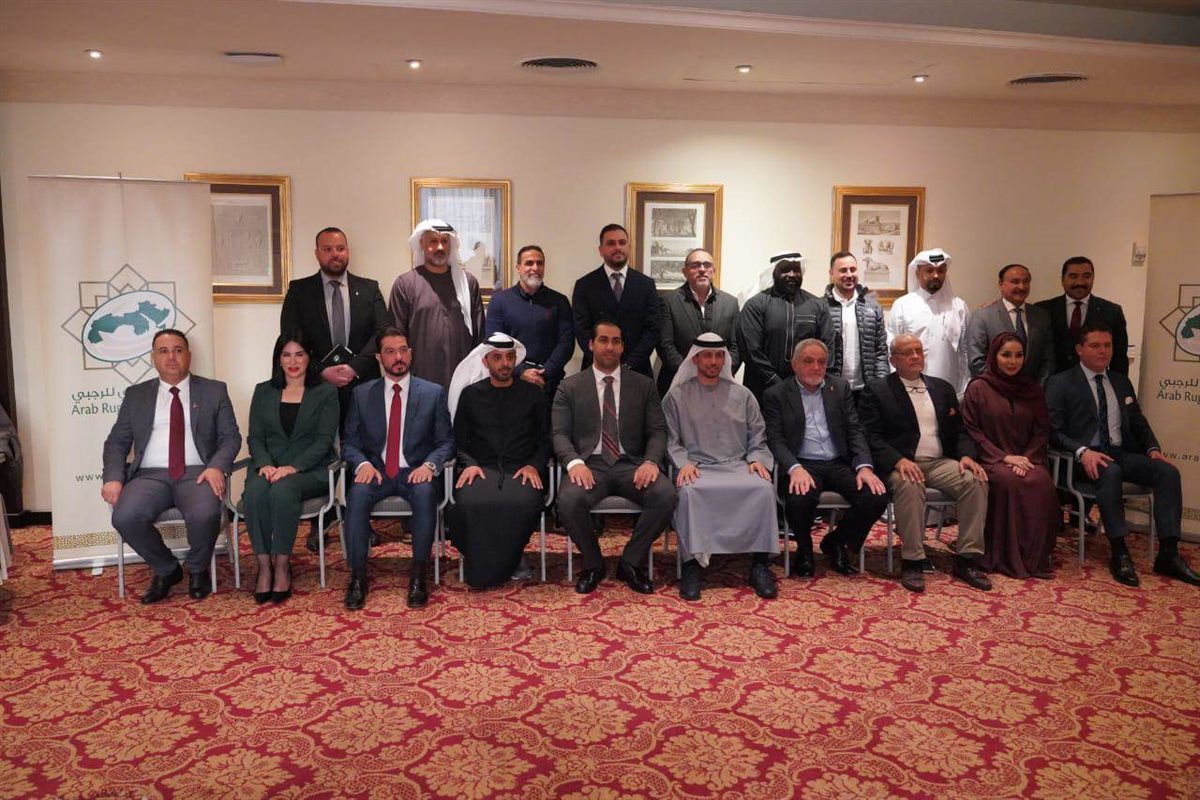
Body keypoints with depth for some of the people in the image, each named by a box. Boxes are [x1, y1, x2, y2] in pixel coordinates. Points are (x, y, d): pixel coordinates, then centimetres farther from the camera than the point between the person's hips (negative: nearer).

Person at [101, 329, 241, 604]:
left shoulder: (214, 391, 13)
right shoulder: (136, 395, 18)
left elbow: (231, 436, 7)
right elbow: (116, 441, 14)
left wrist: (218, 467, -13)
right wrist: (113, 478, -6)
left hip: (197, 473, -2)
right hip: (150, 475, 2)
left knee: (204, 515, -33)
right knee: (125, 517, -28)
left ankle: (197, 570, 1)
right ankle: (166, 570, 1)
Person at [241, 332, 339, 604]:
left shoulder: (325, 393, 6)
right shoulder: (263, 392, 16)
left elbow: (324, 440, -3)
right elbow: (254, 437, 10)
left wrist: (293, 467, -17)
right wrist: (265, 464, -11)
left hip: (310, 469, -3)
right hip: (269, 467, 3)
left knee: (283, 491, -35)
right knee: (255, 492, -32)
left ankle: (282, 565, -23)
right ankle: (264, 566, -25)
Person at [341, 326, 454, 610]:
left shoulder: (434, 393, 7)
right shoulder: (361, 394, 11)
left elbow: (445, 441, 6)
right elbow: (349, 441, 9)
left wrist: (429, 465, -15)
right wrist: (362, 463, -13)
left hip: (415, 472, -1)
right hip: (375, 471, 1)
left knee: (426, 494, -35)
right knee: (357, 494, -32)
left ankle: (418, 576, -27)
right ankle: (357, 577, -23)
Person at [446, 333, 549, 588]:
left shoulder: (533, 393, 16)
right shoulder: (470, 394, 16)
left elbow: (545, 440, 14)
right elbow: (459, 442, 15)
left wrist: (534, 465, -4)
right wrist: (469, 464, -5)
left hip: (521, 471, 0)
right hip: (481, 469, 0)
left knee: (522, 504, -35)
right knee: (469, 503, -35)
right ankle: (478, 563, -9)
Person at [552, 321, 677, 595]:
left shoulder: (644, 385, 12)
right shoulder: (570, 386, 9)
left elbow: (657, 431, 6)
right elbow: (559, 433, 1)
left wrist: (650, 462, -15)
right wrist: (574, 463, -20)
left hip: (631, 464, 1)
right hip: (590, 464, -1)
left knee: (666, 495, -29)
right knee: (569, 500, -33)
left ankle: (631, 562, -6)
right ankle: (593, 564, -4)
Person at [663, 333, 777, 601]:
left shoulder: (742, 395, 18)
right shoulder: (676, 396, 10)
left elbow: (757, 439, 17)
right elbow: (671, 441, 5)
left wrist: (756, 459, -3)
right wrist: (684, 463, -13)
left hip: (737, 466, 2)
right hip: (696, 468, -2)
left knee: (763, 488, -30)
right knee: (689, 491, -37)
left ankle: (760, 564, -22)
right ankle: (693, 564, -27)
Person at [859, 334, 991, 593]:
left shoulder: (942, 388, 20)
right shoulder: (876, 390, 4)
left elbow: (959, 430, 18)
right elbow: (871, 436, -7)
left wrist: (966, 455, -4)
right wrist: (899, 461, -23)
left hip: (941, 462, 5)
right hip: (900, 464, -5)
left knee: (976, 481, -22)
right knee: (910, 484, -37)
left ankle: (966, 558, -14)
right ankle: (912, 561, -26)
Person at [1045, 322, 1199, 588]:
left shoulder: (1122, 382, 20)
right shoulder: (1061, 384, 1)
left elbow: (1139, 423, 21)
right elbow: (1054, 431, -7)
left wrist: (1153, 449, 0)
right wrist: (1083, 451, -24)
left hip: (1123, 453, 6)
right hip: (1086, 457, -6)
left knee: (1168, 471, -20)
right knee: (1110, 472, -37)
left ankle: (1168, 555, -21)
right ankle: (1119, 554, -32)